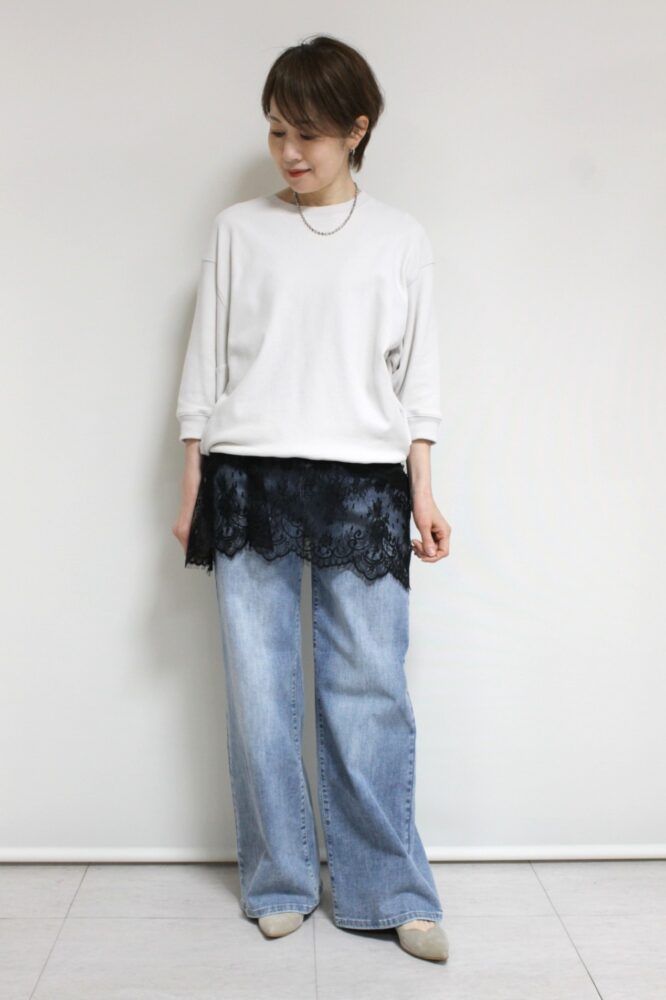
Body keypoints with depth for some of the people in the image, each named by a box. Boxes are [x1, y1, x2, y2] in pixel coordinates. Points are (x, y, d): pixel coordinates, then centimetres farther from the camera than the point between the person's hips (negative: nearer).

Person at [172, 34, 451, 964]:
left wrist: (423, 489, 4)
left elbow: (418, 374, 10)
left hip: (361, 485, 0)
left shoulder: (402, 238, 10)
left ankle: (388, 891, 13)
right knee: (258, 690, 2)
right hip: (249, 479, 1)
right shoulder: (238, 229, 10)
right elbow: (205, 362, 9)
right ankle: (280, 882, 18)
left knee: (369, 688, -1)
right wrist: (192, 487, 5)